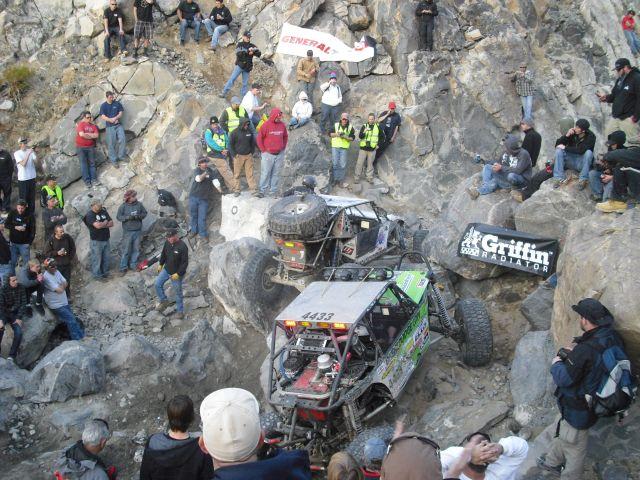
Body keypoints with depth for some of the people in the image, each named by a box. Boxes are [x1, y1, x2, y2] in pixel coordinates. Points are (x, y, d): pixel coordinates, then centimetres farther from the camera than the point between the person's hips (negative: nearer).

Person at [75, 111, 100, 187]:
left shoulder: (93, 125, 8)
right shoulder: (80, 124, -5)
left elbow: (96, 135, -4)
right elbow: (81, 134, -18)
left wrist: (87, 134, -12)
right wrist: (92, 136, -6)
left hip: (91, 147, 4)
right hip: (81, 147, -4)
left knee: (92, 163, 4)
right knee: (84, 164, 0)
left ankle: (94, 179, 6)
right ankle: (87, 180, 2)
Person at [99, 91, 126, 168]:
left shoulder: (117, 104, 6)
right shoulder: (103, 106, 1)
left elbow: (121, 113, 5)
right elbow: (103, 116, -5)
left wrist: (116, 118, -14)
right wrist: (111, 120, -18)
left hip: (118, 125, 2)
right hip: (109, 126, -2)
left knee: (122, 139, -14)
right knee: (111, 143, -1)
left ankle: (121, 156, 1)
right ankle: (114, 160, 7)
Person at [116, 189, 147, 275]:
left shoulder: (139, 204, -2)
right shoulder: (123, 206, -9)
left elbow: (145, 213, 5)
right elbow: (118, 216, -9)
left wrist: (139, 216, -15)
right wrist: (128, 217, -23)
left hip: (138, 231, 3)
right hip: (127, 232, -3)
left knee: (136, 249, 12)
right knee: (126, 250, 1)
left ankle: (133, 265, 26)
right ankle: (123, 268, 11)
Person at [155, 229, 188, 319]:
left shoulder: (182, 247, -28)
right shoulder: (167, 243, -8)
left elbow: (185, 263, -23)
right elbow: (163, 253, 12)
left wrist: (178, 274, -23)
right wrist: (160, 264, 17)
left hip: (177, 273, -6)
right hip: (166, 269, 6)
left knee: (178, 292, 7)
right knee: (158, 284, 7)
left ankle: (180, 311, 25)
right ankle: (164, 301, 30)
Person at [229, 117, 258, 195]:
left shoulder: (249, 131, 3)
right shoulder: (235, 132, -7)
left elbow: (253, 143, 16)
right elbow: (230, 144, -1)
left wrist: (252, 152, 8)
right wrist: (234, 155, -7)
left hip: (248, 156, 3)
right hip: (238, 156, -3)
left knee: (250, 173, 2)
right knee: (237, 174, 3)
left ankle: (253, 188, 5)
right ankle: (236, 190, 10)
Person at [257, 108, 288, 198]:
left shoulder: (282, 125, 3)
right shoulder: (266, 125, -10)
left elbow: (285, 136, 18)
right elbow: (259, 138, -6)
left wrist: (283, 147, 10)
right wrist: (263, 150, -6)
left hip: (279, 154, 4)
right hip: (268, 154, -4)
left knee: (276, 174, 9)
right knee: (265, 173, -2)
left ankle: (273, 192, 16)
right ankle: (262, 191, 3)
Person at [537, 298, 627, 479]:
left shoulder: (585, 351, -37)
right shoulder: (613, 338, -12)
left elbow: (563, 378, -27)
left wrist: (556, 364, -8)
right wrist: (574, 352, -7)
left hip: (579, 409, -9)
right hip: (596, 401, 9)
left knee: (574, 446, 14)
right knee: (562, 432, 31)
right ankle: (553, 461, 52)